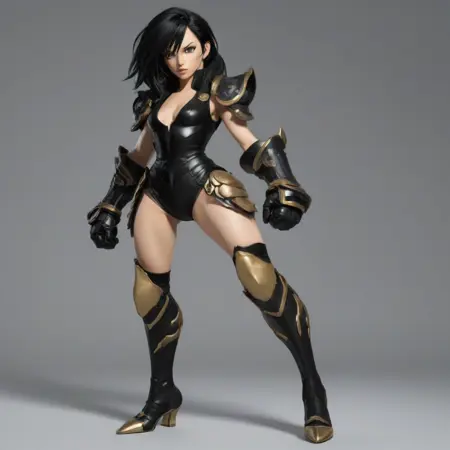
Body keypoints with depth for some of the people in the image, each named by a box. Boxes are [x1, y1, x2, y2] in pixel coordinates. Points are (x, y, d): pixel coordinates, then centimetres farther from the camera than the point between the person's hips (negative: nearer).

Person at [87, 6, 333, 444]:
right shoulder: (156, 98, 21)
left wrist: (282, 187, -18)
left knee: (259, 276, -21)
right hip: (157, 193, 6)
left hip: (206, 187, -6)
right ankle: (163, 394, 21)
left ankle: (312, 388, -13)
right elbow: (138, 157, 26)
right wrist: (110, 208, 25)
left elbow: (255, 142, -2)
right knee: (149, 294, 3)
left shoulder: (218, 92, 7)